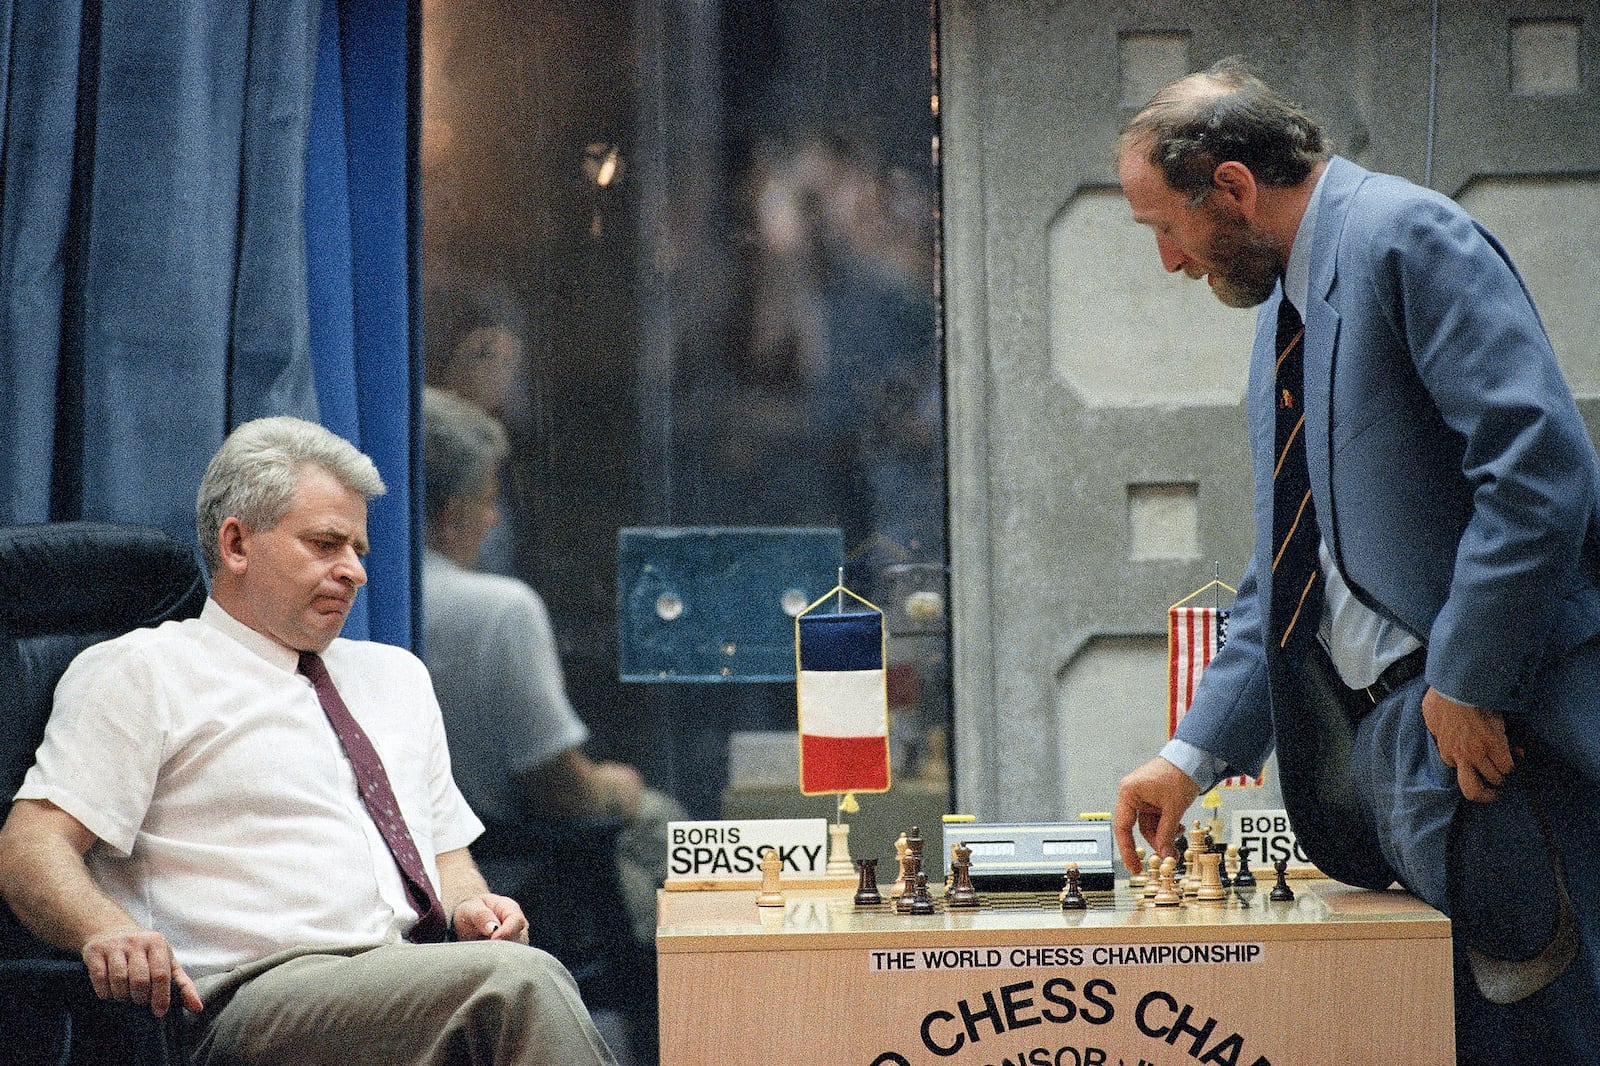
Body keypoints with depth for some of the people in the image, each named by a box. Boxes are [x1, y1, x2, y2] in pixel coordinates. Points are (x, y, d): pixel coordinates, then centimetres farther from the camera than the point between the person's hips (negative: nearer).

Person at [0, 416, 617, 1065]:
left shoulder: (397, 677, 29)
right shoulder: (140, 672, 8)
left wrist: (470, 905, 6)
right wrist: (107, 931, -24)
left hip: (417, 980, 6)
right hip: (257, 1002, -6)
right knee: (519, 981, -34)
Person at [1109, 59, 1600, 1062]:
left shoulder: (1412, 239, -10)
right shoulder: (1288, 308, 20)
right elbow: (1286, 564, 24)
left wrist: (1465, 682, -19)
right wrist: (1196, 753, 16)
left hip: (1489, 717, -9)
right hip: (1371, 720, 9)